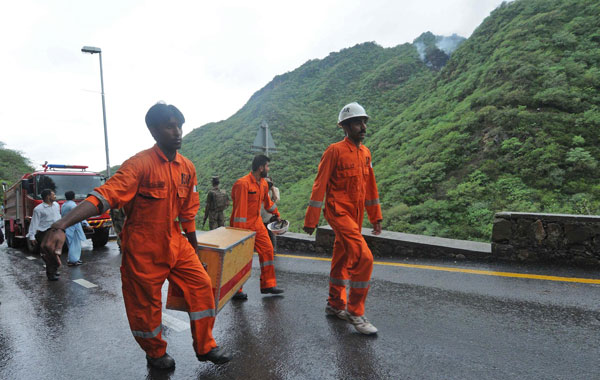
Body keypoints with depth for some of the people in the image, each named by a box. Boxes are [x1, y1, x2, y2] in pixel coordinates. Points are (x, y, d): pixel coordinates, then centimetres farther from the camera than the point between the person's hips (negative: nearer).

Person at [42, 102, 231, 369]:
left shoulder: (187, 167, 1)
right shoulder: (140, 164, -19)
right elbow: (104, 196, -28)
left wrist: (195, 250, 15)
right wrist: (61, 226, -42)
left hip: (175, 243, 6)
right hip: (143, 247, -5)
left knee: (201, 285, 3)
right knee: (146, 302, 9)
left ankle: (205, 347, 23)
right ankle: (156, 354, 36)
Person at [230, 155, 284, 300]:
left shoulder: (263, 183, 8)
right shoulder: (243, 184, -20)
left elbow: (267, 201, 26)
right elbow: (240, 209, -23)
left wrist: (276, 214, 36)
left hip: (257, 225, 8)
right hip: (243, 227, -8)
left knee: (267, 250, 7)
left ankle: (268, 285, 18)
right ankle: (235, 291, 15)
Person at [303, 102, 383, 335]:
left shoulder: (365, 152, 11)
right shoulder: (335, 151, -11)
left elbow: (370, 186, 16)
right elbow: (320, 185, -12)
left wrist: (375, 217, 17)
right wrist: (310, 220, -11)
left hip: (356, 214, 7)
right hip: (339, 213, -7)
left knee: (342, 260, 16)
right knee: (363, 257, -15)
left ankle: (335, 305, 31)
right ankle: (355, 312, 1)